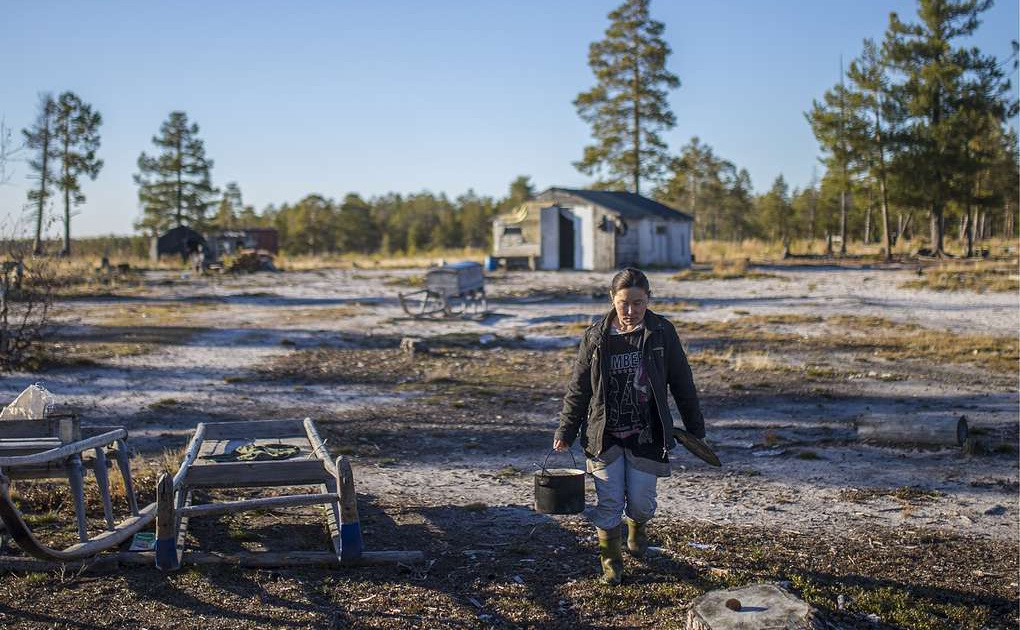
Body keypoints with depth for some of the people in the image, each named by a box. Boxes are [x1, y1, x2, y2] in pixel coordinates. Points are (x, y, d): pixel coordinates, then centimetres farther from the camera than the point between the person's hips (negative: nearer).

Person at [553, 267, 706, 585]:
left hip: (645, 435, 0)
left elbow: (682, 383, 4)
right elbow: (578, 388, 4)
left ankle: (638, 528, 39)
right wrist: (565, 431, 4)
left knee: (640, 499, 4)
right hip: (605, 436, 0)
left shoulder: (662, 332, -4)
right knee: (609, 501, 2)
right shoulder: (596, 336, -3)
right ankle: (611, 559, 23)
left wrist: (696, 427, 9)